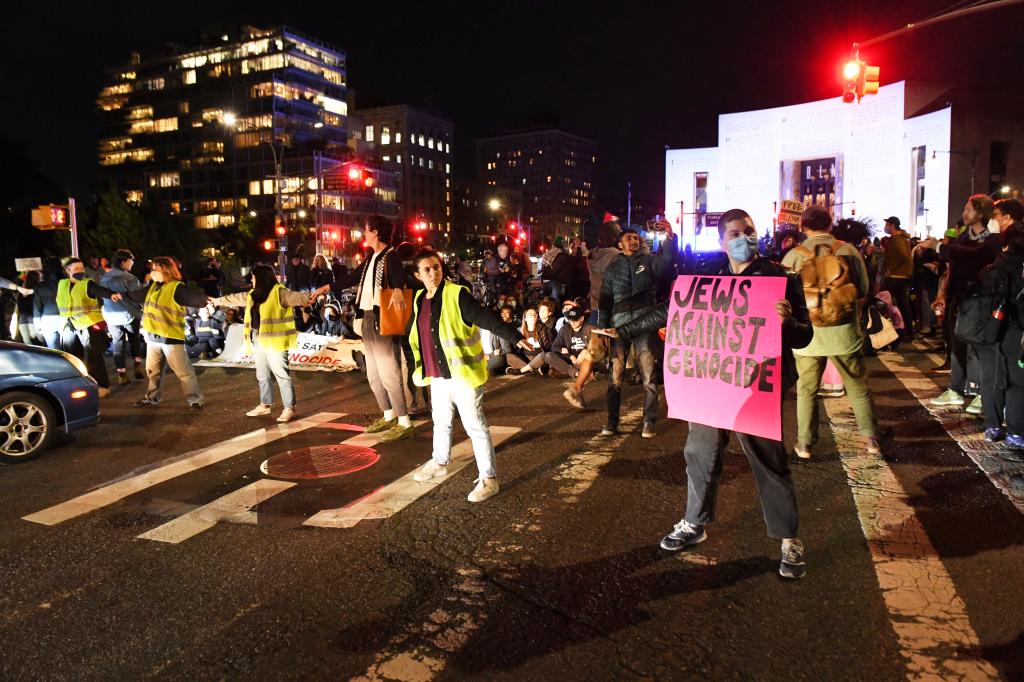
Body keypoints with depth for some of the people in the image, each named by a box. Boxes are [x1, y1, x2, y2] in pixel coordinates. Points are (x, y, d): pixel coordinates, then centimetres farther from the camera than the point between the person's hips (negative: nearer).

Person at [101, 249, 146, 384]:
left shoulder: (103, 278, 6)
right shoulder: (130, 278, -14)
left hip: (111, 317, 4)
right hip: (130, 315, -4)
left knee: (118, 345, 10)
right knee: (135, 341, 16)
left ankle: (122, 374, 9)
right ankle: (138, 366, 5)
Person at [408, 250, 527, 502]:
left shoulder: (457, 295, -16)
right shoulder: (419, 300, 7)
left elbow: (487, 319, -25)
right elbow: (414, 332, 23)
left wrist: (515, 337, -36)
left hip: (463, 374, -7)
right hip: (438, 376, 7)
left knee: (475, 426, 0)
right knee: (441, 421, 25)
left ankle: (488, 479, 10)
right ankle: (439, 463, 47)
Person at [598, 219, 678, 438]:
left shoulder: (649, 260, 12)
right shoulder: (613, 267, 18)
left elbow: (667, 261, -10)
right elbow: (604, 299, 15)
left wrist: (670, 236, -26)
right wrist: (602, 327, 6)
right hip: (619, 321, 2)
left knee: (648, 374, -2)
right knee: (616, 373, 2)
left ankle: (649, 422, 3)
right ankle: (612, 421, 9)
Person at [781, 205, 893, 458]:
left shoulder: (794, 255, -6)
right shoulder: (849, 250, -2)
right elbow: (863, 290, 2)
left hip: (807, 332, -1)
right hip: (843, 331, 1)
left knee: (806, 390, 10)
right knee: (858, 387, 15)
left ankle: (804, 444, 14)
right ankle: (872, 438, 25)